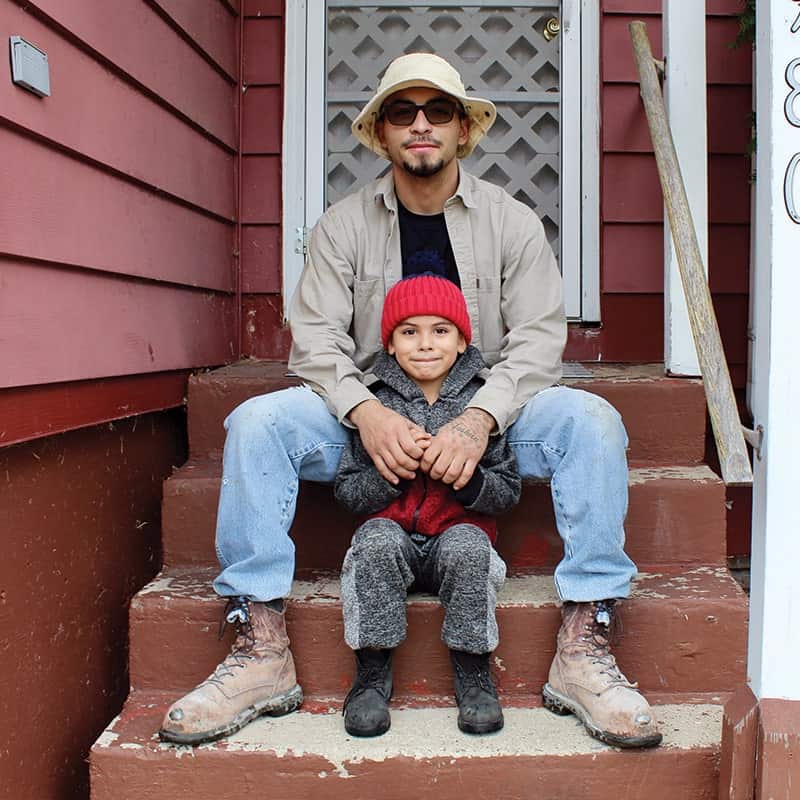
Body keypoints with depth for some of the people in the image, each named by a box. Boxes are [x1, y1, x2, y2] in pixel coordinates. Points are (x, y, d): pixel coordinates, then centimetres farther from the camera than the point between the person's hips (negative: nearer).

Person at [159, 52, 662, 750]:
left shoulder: (513, 223, 4)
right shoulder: (343, 225, 5)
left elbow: (537, 339, -6)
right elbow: (316, 339, -4)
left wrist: (478, 421, -25)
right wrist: (366, 414, -26)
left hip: (486, 416, 0)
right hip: (371, 418, 1)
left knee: (590, 419, -27)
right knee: (257, 421, -24)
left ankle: (583, 651, -23)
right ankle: (262, 652, -20)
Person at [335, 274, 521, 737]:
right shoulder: (375, 402, 3)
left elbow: (508, 493, -1)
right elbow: (348, 494, 0)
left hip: (460, 533, 0)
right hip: (394, 533, 1)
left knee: (467, 544, -32)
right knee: (376, 539, -31)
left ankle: (473, 671, -13)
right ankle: (372, 672, -17)